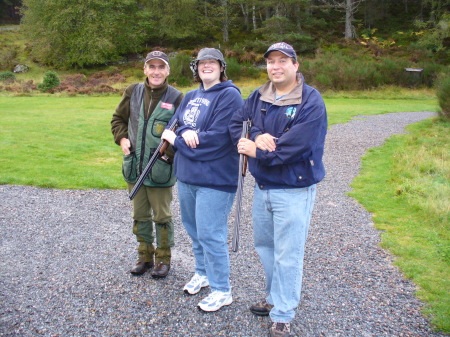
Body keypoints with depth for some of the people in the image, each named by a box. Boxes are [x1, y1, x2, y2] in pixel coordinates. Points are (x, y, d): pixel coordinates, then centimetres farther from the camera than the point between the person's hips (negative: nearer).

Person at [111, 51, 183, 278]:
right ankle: (145, 256, 33)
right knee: (140, 215, 16)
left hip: (161, 169, -4)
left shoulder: (175, 98, -7)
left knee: (161, 216, 8)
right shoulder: (133, 92, 3)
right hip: (134, 167, 4)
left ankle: (163, 258, 26)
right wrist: (121, 138, 0)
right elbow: (118, 118, 15)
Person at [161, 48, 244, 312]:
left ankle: (222, 290, 12)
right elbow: (175, 124, 9)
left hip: (214, 179, -8)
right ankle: (203, 273, 40)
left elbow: (216, 138, -20)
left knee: (210, 235, -4)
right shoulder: (191, 97, 14)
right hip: (186, 175, 8)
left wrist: (176, 140, -11)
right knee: (194, 229, 20)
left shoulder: (229, 95, -12)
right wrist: (185, 132, -16)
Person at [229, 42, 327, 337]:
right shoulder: (259, 97, 7)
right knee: (264, 245, 20)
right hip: (262, 186, 7)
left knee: (287, 255, 1)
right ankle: (275, 298, 40)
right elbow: (237, 123, 1)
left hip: (294, 190, -7)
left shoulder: (311, 101, -13)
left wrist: (256, 151, -16)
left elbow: (295, 145, -22)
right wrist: (255, 137, -19)